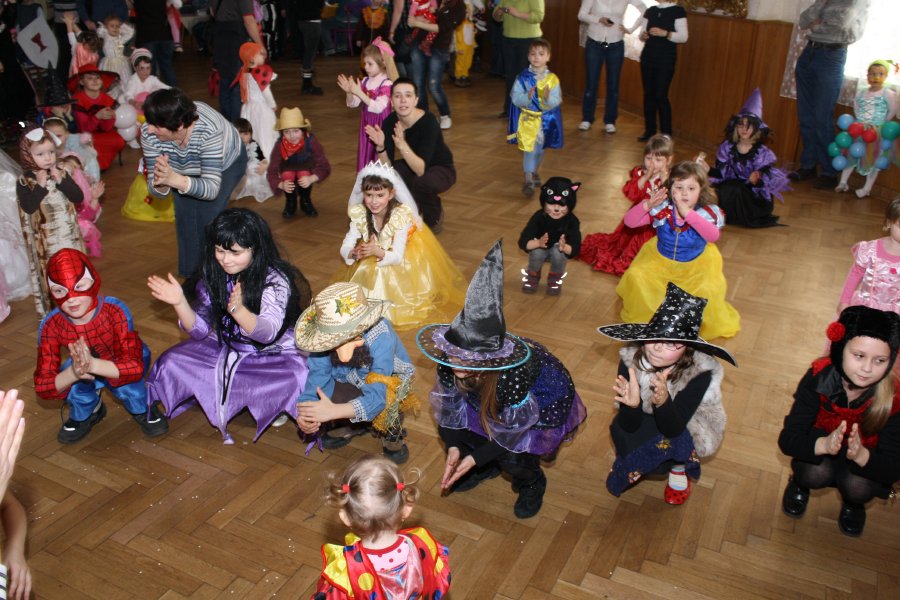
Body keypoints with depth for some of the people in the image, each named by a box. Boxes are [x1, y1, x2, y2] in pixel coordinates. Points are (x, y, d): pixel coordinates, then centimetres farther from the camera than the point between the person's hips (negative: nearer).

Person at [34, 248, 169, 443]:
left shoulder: (115, 311, -35)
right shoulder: (51, 326, -27)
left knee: (122, 375, -34)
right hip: (89, 366, 3)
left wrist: (92, 364, -56)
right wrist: (73, 372, -48)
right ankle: (86, 413, 4)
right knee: (70, 372, -28)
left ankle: (142, 410, -1)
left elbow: (135, 366, -40)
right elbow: (43, 386, -26)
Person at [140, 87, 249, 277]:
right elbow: (154, 189, -25)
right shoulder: (149, 133, -30)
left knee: (207, 217, -17)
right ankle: (191, 275, 15)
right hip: (187, 169, 4)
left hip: (226, 163, -4)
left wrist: (174, 179, -63)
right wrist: (160, 183, -50)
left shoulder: (209, 131, -45)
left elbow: (212, 189, -47)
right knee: (184, 216, -8)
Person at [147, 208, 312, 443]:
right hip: (226, 349, 5)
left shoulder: (275, 280, -22)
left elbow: (267, 333, -34)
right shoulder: (213, 276, -6)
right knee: (171, 363, -10)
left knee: (294, 381, -33)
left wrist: (239, 311, -54)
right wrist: (180, 303, -24)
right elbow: (201, 330, -5)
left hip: (274, 353, -5)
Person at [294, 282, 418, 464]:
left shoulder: (380, 336, -39)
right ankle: (352, 424, 12)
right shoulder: (326, 335, -28)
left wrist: (334, 411, -59)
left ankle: (392, 434, -4)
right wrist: (304, 414, -47)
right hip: (350, 383, 4)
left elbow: (376, 396, -45)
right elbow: (318, 377, -26)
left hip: (389, 379, -4)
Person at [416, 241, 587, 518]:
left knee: (512, 457, -24)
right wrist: (453, 447, -23)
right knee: (452, 424, -12)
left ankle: (533, 484, 14)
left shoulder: (513, 375, -44)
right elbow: (450, 403, -12)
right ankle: (488, 467, 20)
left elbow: (513, 431, -28)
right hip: (490, 398, 6)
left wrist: (474, 457, -25)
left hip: (544, 397, -5)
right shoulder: (450, 360, -30)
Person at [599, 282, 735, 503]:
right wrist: (632, 405, -47)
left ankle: (679, 468, 5)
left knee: (673, 441, -32)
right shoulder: (631, 359, -27)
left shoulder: (701, 372, -31)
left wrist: (663, 402, -55)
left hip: (684, 429, -2)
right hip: (642, 425, 2)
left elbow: (673, 429, -34)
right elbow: (629, 425, -24)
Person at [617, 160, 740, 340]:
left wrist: (688, 214, -46)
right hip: (661, 259, 2)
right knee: (635, 276, -19)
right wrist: (647, 205, -37)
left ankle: (704, 324, 8)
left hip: (697, 264, -2)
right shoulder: (662, 209, -17)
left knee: (708, 289, -27)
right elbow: (629, 222, -18)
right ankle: (648, 316, 9)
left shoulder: (707, 212, -21)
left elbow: (713, 236, -41)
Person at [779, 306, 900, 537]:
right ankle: (800, 483, 9)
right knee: (815, 474, -29)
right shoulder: (819, 378, -27)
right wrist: (824, 445, -47)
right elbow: (787, 439, -26)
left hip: (867, 456, 1)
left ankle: (853, 503, 10)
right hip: (821, 445, 0)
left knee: (857, 486, -28)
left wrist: (861, 455, -47)